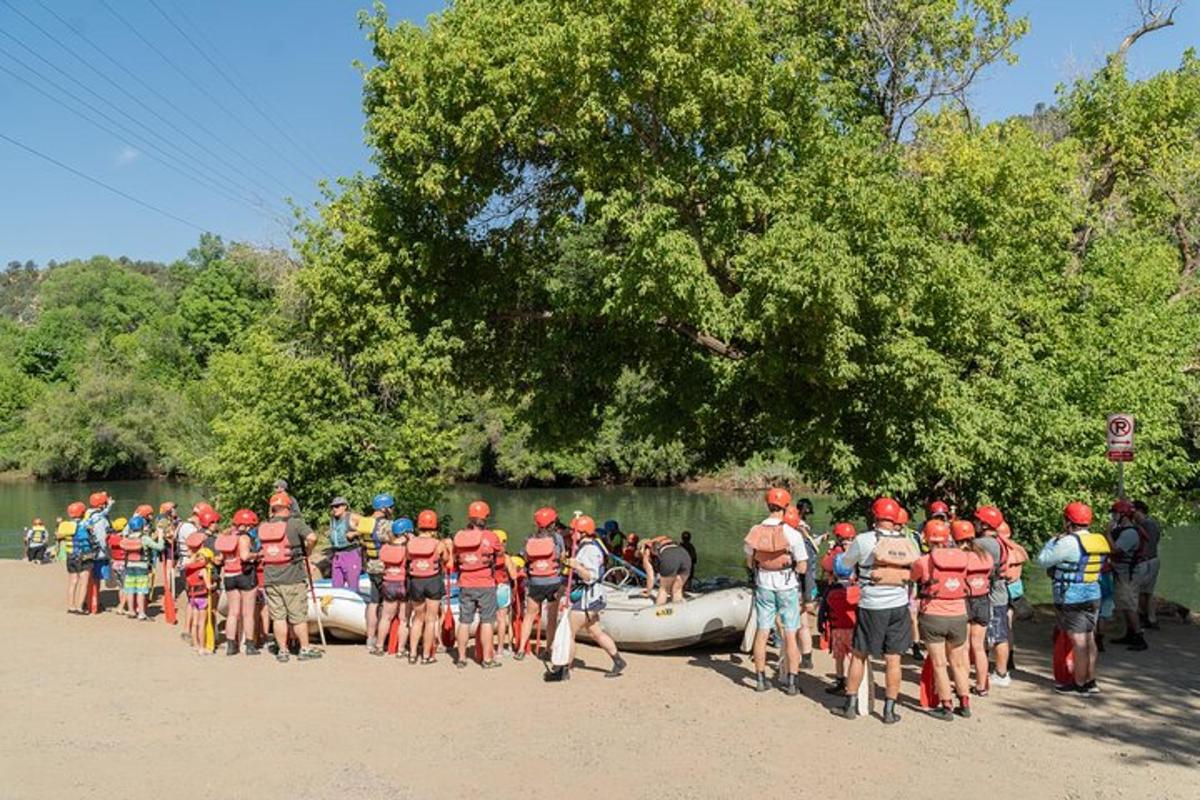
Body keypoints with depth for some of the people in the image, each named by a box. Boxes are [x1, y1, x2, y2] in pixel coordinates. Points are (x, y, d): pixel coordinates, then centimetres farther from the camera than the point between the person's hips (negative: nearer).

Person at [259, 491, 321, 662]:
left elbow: (262, 549, 10)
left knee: (278, 617, 9)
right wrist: (307, 551, -5)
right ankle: (305, 649, 14)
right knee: (298, 616, 6)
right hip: (292, 578, -4)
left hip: (270, 578, 4)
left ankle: (282, 651, 13)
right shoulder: (294, 523, -9)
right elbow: (312, 537, -23)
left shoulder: (263, 527, 6)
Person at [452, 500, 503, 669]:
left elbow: (455, 559, 8)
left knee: (464, 622, 10)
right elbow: (499, 551, 8)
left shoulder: (459, 536, -1)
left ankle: (461, 658, 16)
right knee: (487, 621, 4)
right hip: (486, 585, -3)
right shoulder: (490, 537, -10)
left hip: (465, 585, 3)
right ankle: (487, 659, 6)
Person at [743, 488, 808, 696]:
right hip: (787, 588, -3)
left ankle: (760, 678, 17)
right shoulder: (793, 534, -16)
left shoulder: (755, 532, -6)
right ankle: (792, 681, 8)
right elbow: (802, 567, -11)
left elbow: (750, 562, 4)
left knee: (762, 632, 10)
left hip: (764, 587, 3)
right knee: (790, 634, 5)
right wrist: (789, 564, 6)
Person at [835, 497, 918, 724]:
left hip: (872, 607, -2)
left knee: (859, 656, 12)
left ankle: (851, 705, 18)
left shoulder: (864, 540, -10)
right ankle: (889, 709, 13)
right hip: (899, 606, 2)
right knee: (893, 660, 9)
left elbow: (845, 563, 5)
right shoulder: (908, 543, -2)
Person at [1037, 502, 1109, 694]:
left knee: (1078, 641, -1)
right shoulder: (1099, 541, 6)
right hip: (1093, 595, 8)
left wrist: (1055, 539, 1)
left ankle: (1079, 684, 7)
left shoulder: (1069, 542, -18)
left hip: (1072, 599, -8)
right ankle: (1090, 681, 23)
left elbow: (1043, 559, -11)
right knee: (1089, 638, 14)